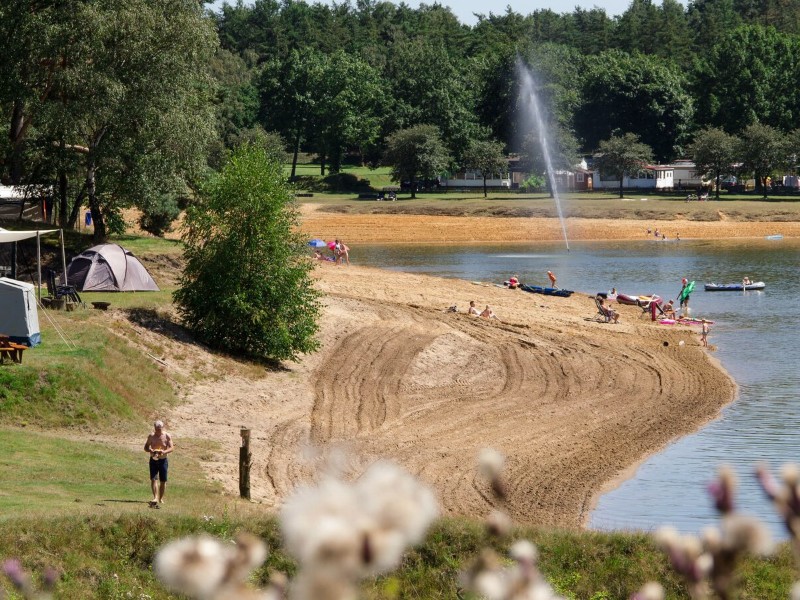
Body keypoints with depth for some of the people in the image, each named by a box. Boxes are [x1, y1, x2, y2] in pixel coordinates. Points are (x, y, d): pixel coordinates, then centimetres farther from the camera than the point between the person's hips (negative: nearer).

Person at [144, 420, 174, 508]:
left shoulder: (167, 436, -4)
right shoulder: (151, 436, -1)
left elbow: (171, 448, -7)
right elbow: (146, 447, 4)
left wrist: (164, 452, -27)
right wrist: (150, 450, -19)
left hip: (163, 460, 0)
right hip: (153, 460, 0)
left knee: (163, 481, 7)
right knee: (153, 479, -14)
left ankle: (161, 498, 24)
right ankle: (155, 498, -21)